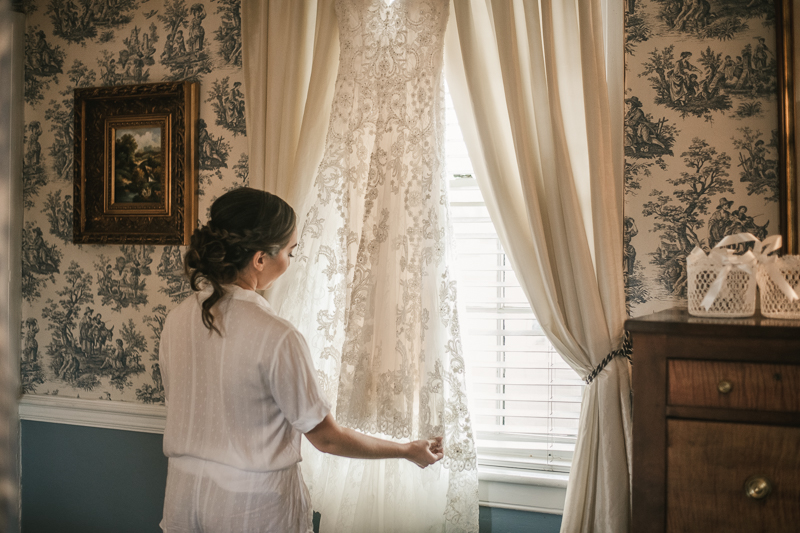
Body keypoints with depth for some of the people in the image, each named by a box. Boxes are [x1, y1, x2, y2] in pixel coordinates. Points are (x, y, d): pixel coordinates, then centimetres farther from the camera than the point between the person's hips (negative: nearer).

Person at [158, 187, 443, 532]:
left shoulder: (176, 320, -4)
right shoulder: (277, 338, -23)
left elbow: (180, 410, 8)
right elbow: (326, 438, -14)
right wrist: (410, 451, -1)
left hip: (184, 497, 5)